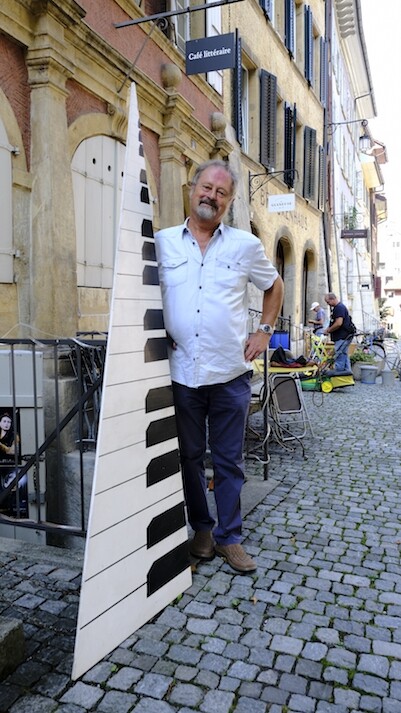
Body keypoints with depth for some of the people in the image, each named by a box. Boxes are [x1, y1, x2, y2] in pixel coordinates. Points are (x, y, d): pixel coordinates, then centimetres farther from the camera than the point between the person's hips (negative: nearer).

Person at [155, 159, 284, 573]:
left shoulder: (246, 245, 4)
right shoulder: (163, 242, 4)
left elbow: (274, 287, 18)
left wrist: (265, 330, 7)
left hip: (230, 373, 0)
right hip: (181, 372, 1)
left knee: (229, 461, 8)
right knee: (189, 456, 12)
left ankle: (229, 537, 24)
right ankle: (201, 529, 31)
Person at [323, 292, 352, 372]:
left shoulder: (339, 307, -15)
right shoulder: (338, 307, 18)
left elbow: (338, 323, -24)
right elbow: (334, 323, 25)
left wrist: (328, 330, -13)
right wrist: (328, 329, 10)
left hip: (342, 338, -11)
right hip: (342, 337, 11)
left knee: (339, 360, -10)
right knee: (345, 357, 14)